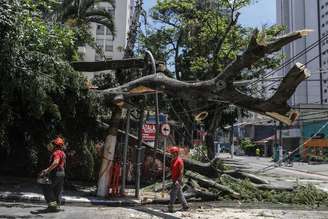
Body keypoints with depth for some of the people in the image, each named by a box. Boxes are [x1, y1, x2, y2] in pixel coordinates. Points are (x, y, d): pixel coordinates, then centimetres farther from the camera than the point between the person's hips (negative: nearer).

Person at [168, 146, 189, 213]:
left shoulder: (179, 160, -15)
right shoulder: (173, 160, 12)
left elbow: (181, 171, -18)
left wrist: (178, 180, -23)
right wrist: (172, 178, 16)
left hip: (177, 180, -9)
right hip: (174, 179, 9)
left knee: (173, 193, -8)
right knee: (179, 193, 14)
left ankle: (170, 208, -5)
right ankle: (185, 206, 22)